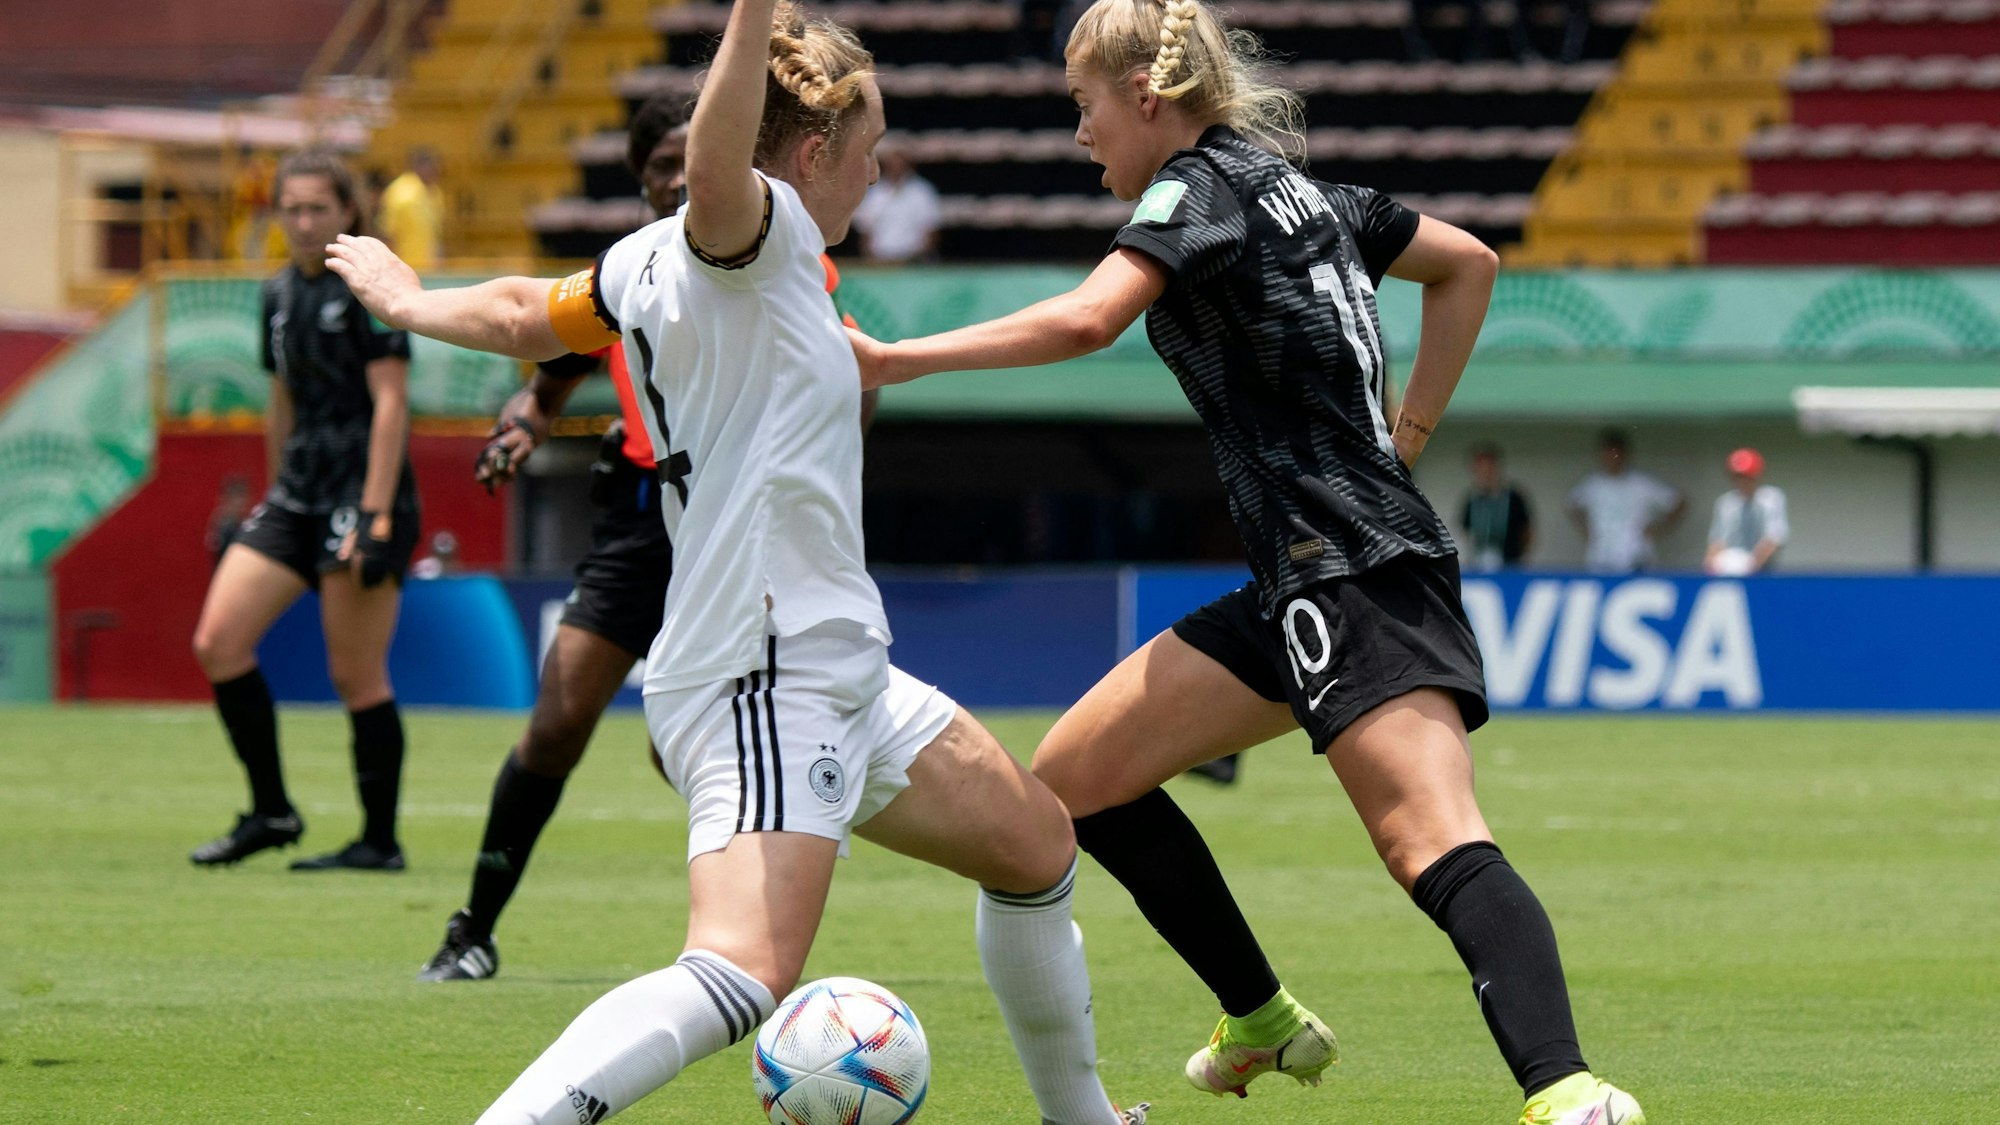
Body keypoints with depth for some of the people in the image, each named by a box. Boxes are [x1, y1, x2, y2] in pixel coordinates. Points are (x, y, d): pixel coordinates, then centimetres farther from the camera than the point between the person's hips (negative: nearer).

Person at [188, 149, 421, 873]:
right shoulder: (280, 295, 14)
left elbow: (390, 402, -13)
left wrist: (375, 515, -19)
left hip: (365, 490, -8)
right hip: (298, 493, 8)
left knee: (357, 677, -5)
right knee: (218, 641, -3)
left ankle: (381, 841, 3)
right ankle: (271, 812, 7)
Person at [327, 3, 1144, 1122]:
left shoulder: (651, 260, 12)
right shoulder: (761, 234, -14)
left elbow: (523, 313, 25)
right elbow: (715, 170, -37)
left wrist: (409, 301, 45)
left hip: (839, 673, 11)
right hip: (766, 682, -11)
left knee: (1037, 844, 26)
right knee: (743, 977, -28)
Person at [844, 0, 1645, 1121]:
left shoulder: (1200, 186, -5)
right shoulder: (1296, 189, 20)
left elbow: (1085, 320, -23)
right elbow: (1470, 262, 31)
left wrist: (894, 360, -21)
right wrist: (1406, 435, 26)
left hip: (1355, 571, -9)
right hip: (1302, 586, 9)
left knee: (1432, 840, -26)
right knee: (1075, 776, 15)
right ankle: (1262, 1023, 24)